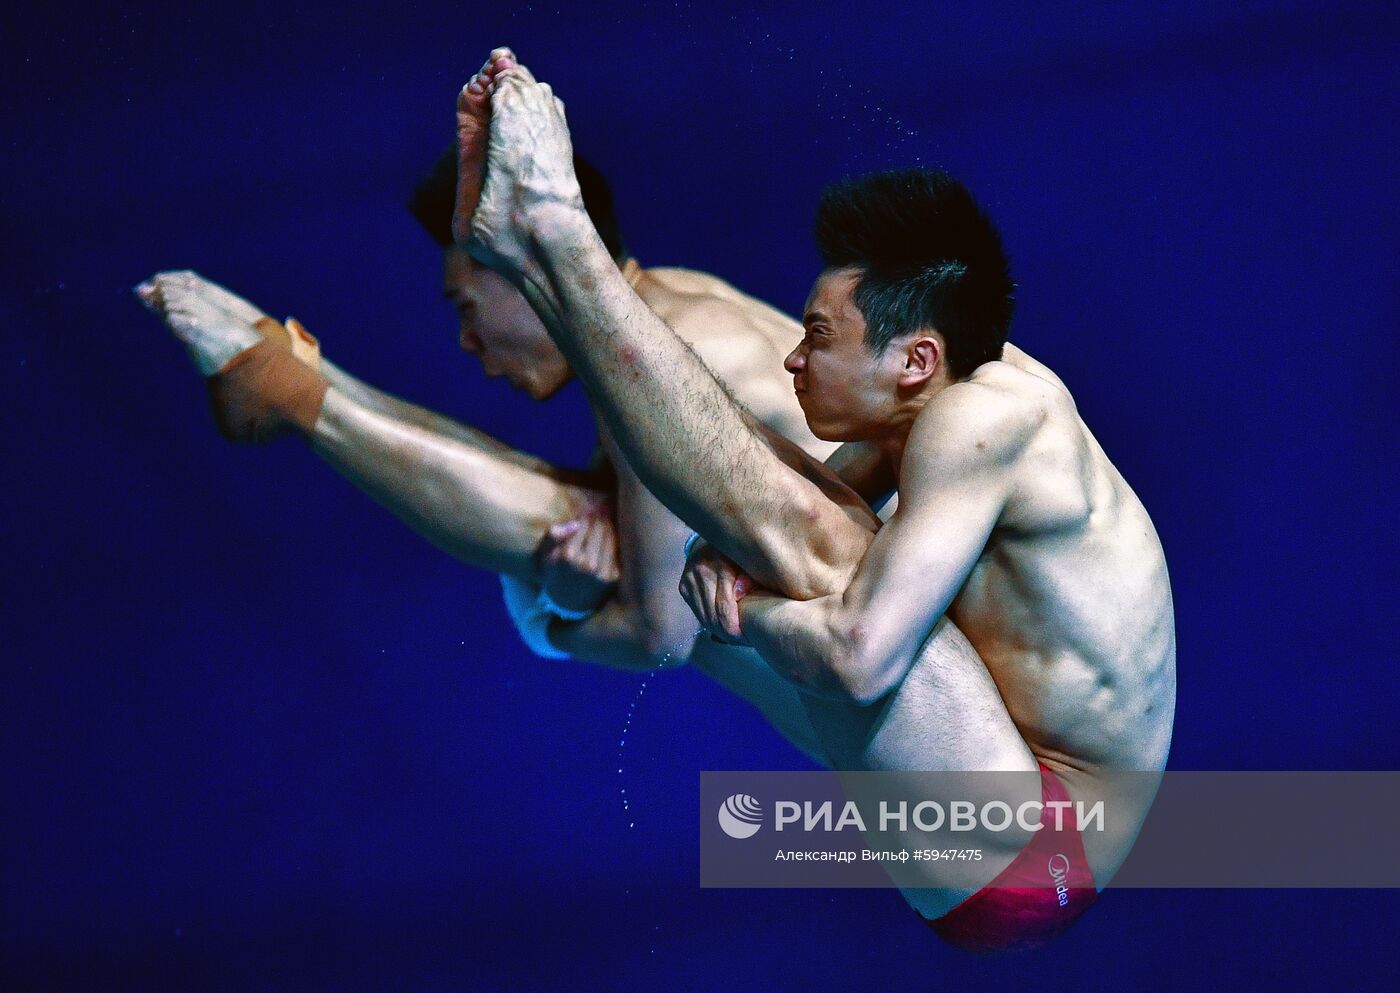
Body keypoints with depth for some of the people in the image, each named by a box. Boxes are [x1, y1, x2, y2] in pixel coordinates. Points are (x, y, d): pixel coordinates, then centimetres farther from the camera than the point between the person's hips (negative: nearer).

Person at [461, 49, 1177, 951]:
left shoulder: (990, 413, -24)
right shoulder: (963, 384, 4)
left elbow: (859, 657, -32)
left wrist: (735, 598, -15)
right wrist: (724, 558, -12)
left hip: (1020, 863, -10)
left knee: (813, 550, -24)